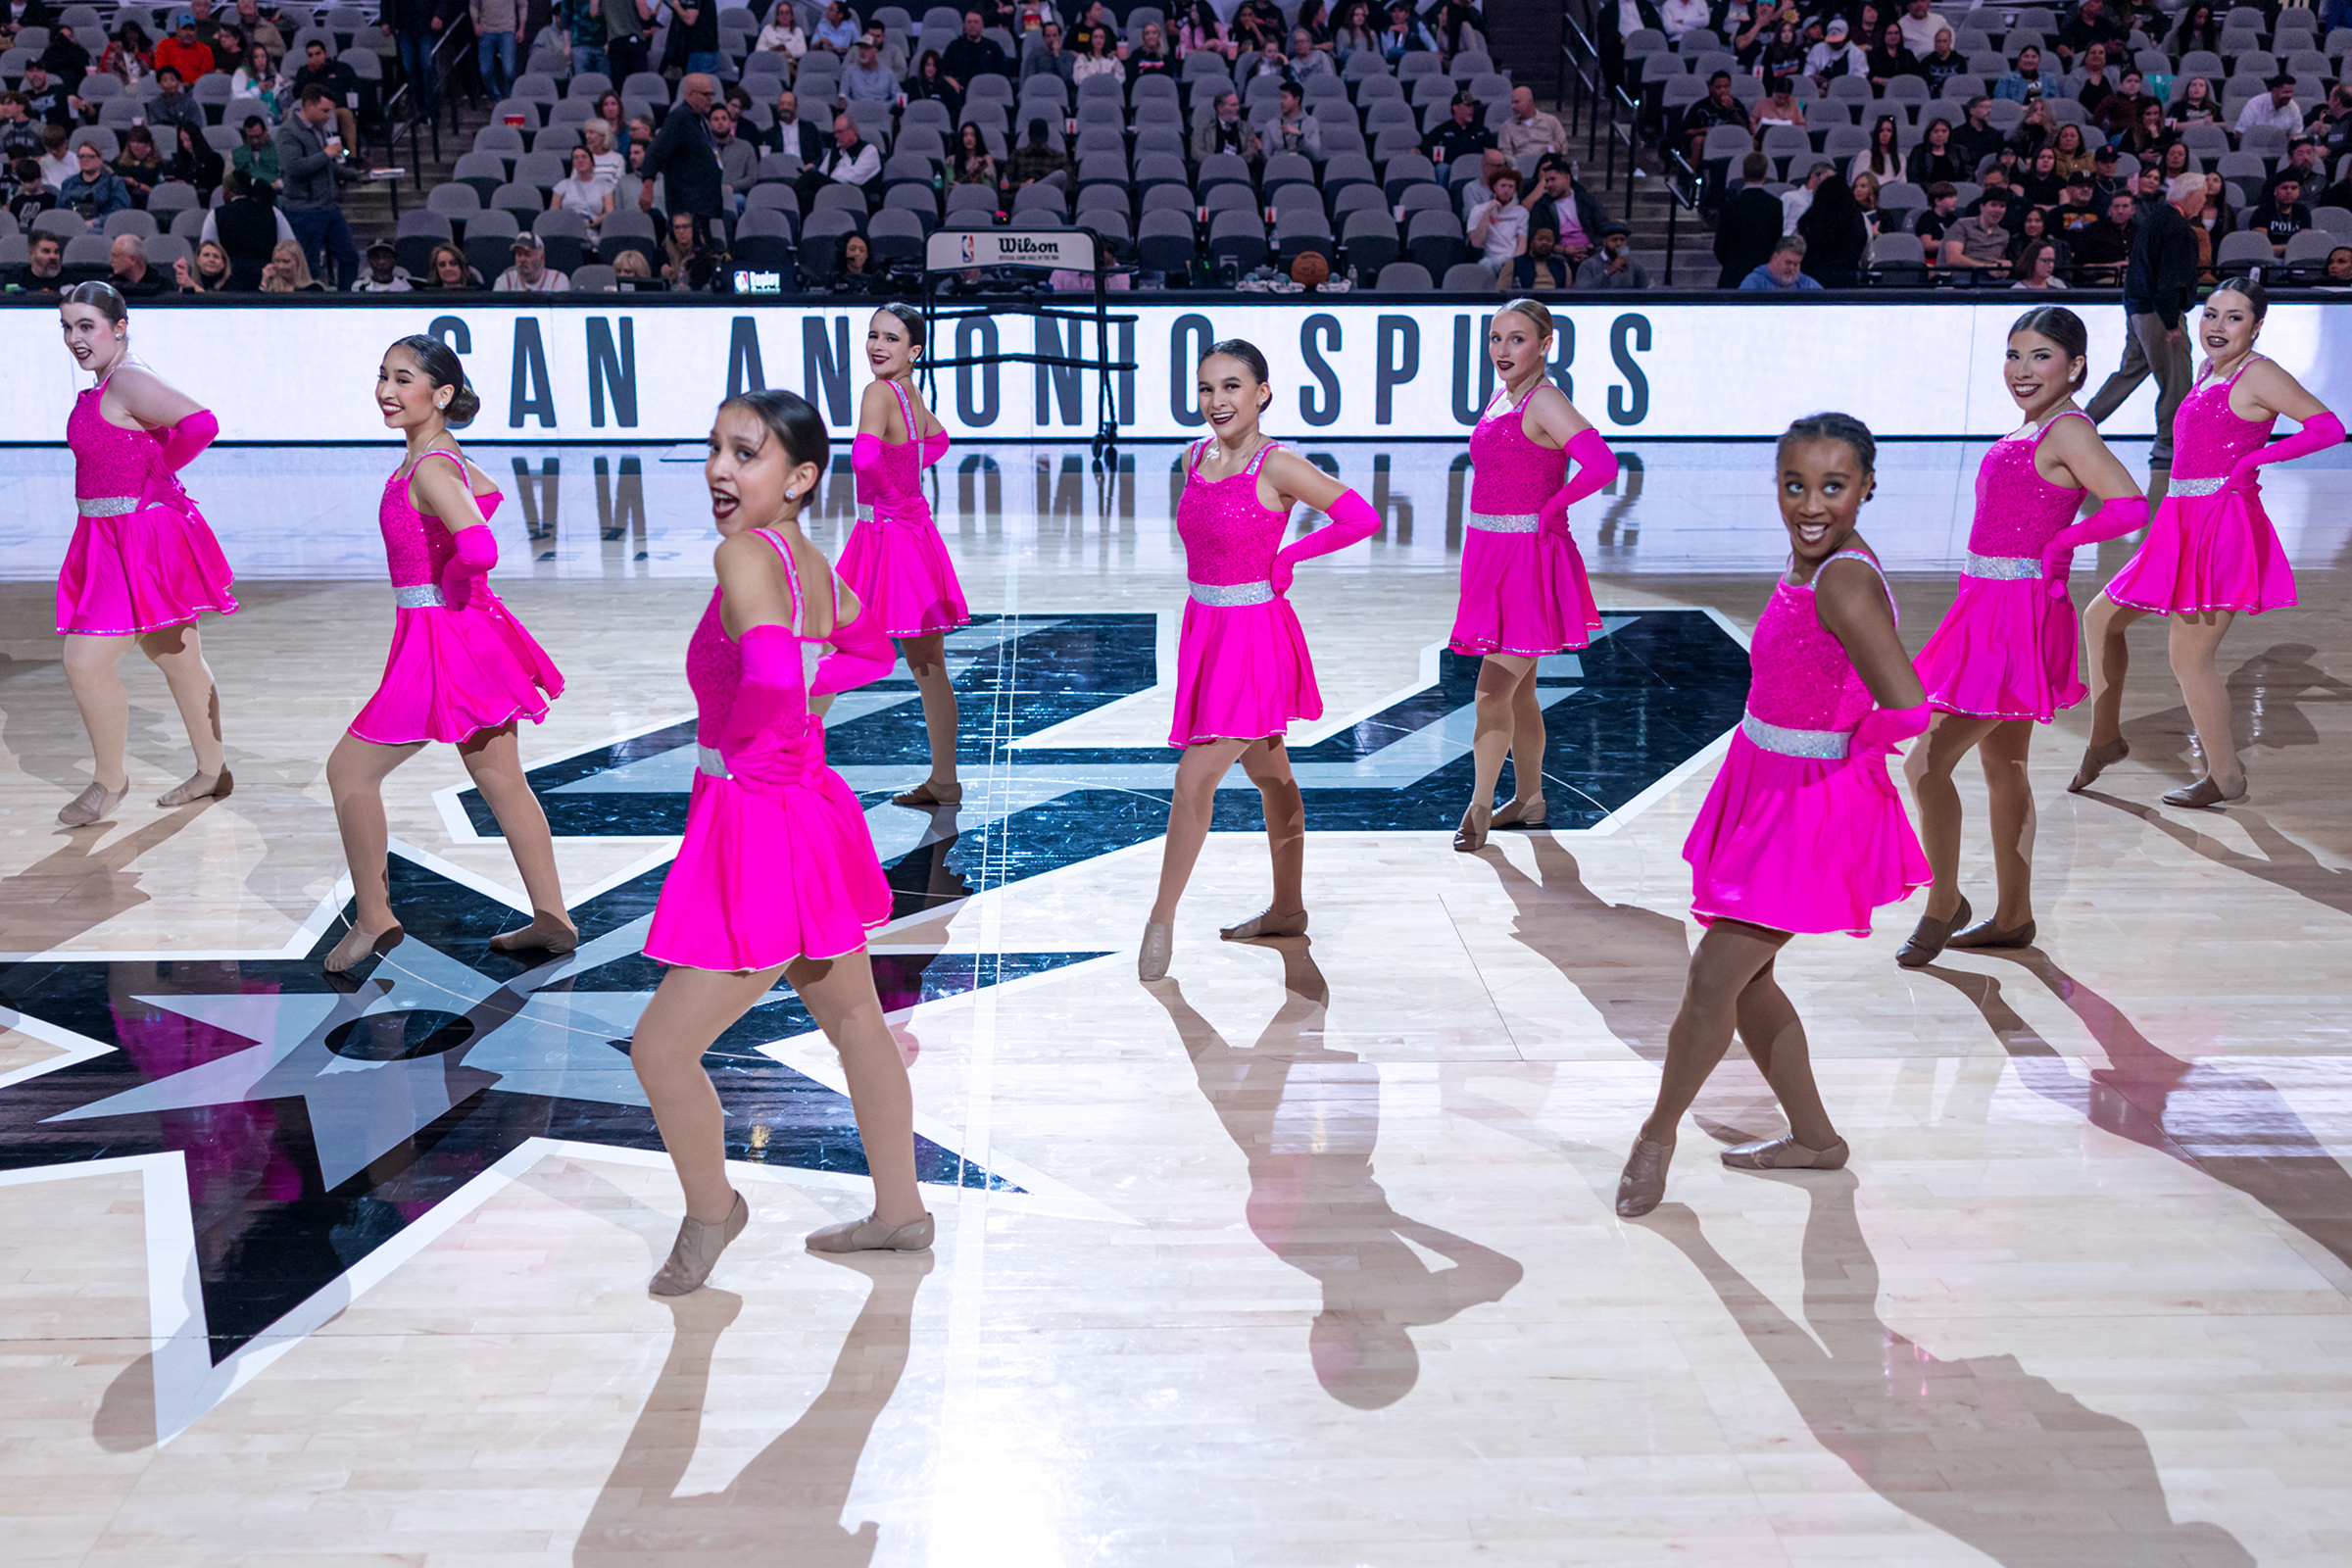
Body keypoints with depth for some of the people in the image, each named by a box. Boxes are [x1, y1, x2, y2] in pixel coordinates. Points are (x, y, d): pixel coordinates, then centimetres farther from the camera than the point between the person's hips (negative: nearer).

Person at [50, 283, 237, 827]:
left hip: (141, 541, -10)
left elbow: (201, 423, -30)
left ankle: (109, 781, 8)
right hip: (114, 538, 10)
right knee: (181, 661, 16)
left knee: (86, 661, -9)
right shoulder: (103, 387, 12)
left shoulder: (129, 381, -17)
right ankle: (212, 772, 26)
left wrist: (152, 477, -15)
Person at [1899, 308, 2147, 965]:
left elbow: (2130, 506, -25)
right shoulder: (2029, 429, 12)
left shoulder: (2068, 429, -14)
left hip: (2019, 617, -10)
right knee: (2004, 769, 16)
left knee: (1926, 764, -8)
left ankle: (1943, 904, 9)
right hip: (1989, 609, 10)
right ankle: (2013, 916, 27)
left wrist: (2058, 543, -12)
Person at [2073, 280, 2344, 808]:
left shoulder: (2258, 374, -11)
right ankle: (2106, 738, 26)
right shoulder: (2209, 371, 14)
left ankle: (2226, 777, 10)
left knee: (2189, 657, -5)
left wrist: (2253, 460, -14)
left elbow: (2330, 428, -18)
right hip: (2183, 522, 9)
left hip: (2222, 525, -9)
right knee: (2101, 618, 13)